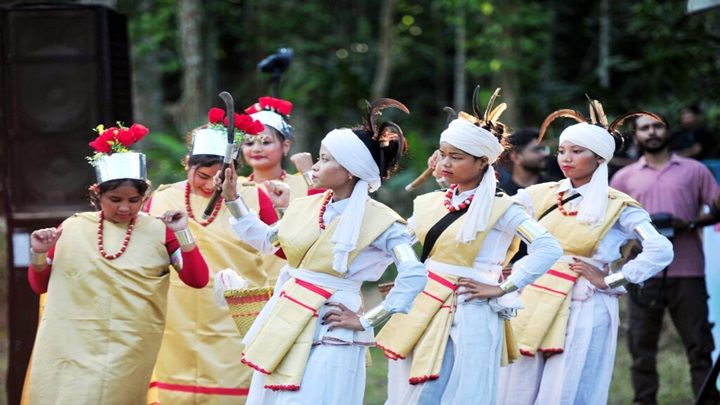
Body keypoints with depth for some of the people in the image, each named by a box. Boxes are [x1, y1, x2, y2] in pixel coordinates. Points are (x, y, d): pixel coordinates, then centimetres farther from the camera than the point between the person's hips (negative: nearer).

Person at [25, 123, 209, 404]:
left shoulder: (159, 231, 2)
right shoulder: (73, 228, 4)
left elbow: (197, 280, -2)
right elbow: (40, 285, 11)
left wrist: (182, 233, -11)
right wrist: (39, 253, -7)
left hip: (130, 350, -1)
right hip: (70, 347, 1)